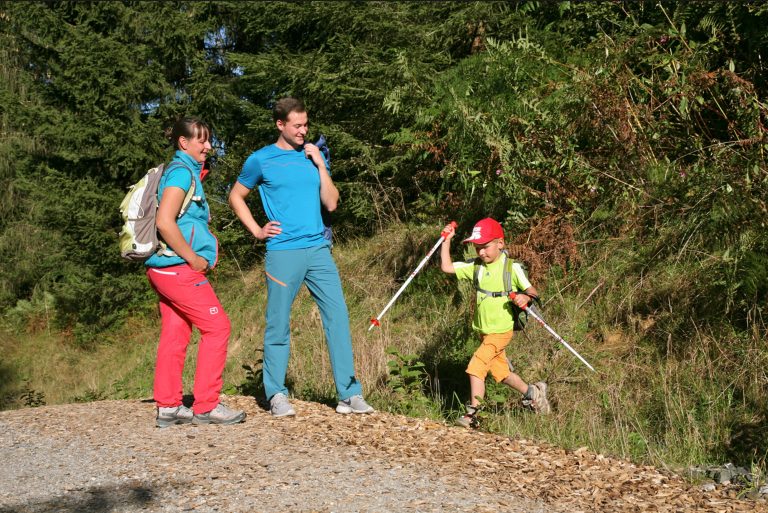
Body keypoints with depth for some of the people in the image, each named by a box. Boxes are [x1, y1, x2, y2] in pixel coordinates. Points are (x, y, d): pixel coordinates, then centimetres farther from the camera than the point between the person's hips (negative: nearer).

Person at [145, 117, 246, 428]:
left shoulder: (186, 172, 19)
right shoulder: (182, 172, -12)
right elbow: (165, 222, -23)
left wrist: (207, 246, 13)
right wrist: (194, 259, -16)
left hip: (166, 269, 10)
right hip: (178, 267, -10)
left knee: (174, 336, 9)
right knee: (217, 327, -6)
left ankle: (168, 407, 13)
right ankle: (206, 406, -2)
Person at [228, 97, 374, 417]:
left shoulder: (313, 155, 14)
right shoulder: (261, 160, 3)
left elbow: (331, 203, 9)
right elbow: (236, 196, 14)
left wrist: (320, 165, 0)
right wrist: (257, 231, 3)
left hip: (319, 249, 3)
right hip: (283, 252, -3)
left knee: (338, 316, -3)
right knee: (278, 324, 2)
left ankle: (349, 394, 1)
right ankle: (276, 395, 13)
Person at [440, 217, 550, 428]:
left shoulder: (511, 268, -12)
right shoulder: (475, 266, 2)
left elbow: (532, 291, -10)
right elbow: (446, 267, 2)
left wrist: (525, 297, -33)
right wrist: (447, 240, -4)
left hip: (500, 331, -7)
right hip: (484, 331, 7)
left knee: (476, 366, -16)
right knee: (501, 372, 18)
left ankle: (472, 413, -8)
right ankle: (533, 392, 40)